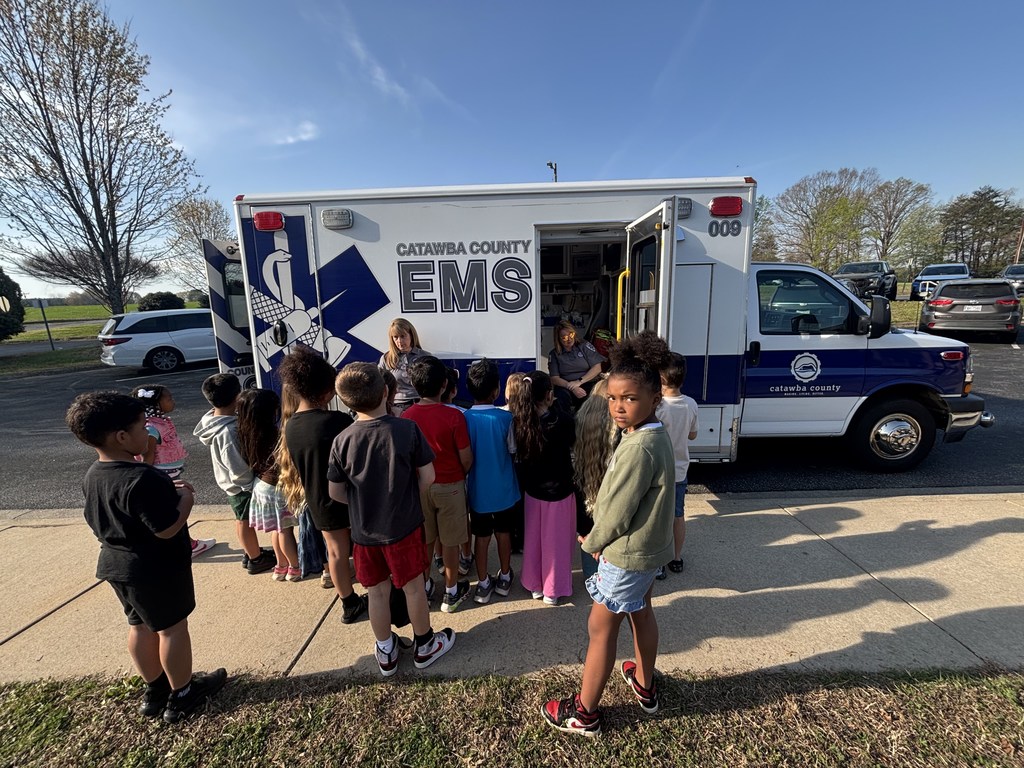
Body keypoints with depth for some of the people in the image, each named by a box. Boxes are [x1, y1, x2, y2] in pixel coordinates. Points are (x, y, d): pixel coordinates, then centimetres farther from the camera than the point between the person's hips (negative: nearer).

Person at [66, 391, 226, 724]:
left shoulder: (93, 475, 0)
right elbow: (167, 528, -30)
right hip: (157, 569, -9)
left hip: (117, 564, 9)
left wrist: (167, 491, 6)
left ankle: (155, 689, 39)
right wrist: (185, 497, -13)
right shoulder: (141, 479, -31)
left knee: (140, 626, 22)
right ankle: (182, 695, 26)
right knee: (173, 628, 9)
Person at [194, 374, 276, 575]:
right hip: (241, 485, -9)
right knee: (246, 522, 10)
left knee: (242, 520, 24)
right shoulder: (228, 432, -34)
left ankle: (251, 552, 42)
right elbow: (238, 469, -30)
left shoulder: (213, 419, -5)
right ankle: (255, 560, 29)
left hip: (231, 483, 9)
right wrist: (253, 483, -14)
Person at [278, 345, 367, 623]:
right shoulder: (339, 421, -26)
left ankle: (350, 603, 34)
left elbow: (300, 466, 6)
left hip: (318, 502, 5)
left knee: (336, 551, 18)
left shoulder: (290, 427, -5)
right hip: (348, 496, -5)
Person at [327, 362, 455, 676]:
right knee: (413, 588, 17)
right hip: (404, 527, -1)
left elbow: (336, 493, -5)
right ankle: (425, 646, 37)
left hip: (364, 532, 2)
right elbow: (427, 477, -13)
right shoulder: (407, 429, -19)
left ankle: (386, 653, 39)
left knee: (377, 592, 19)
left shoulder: (342, 441, -14)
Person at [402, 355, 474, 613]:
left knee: (424, 539, 19)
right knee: (450, 541, 13)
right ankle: (451, 593, 28)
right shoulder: (454, 416, -20)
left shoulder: (406, 417, -10)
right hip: (449, 486, -3)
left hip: (419, 486, 3)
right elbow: (466, 458, -14)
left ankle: (424, 588, 35)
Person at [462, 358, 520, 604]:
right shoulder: (505, 417, -18)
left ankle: (483, 584, 27)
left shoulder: (464, 418, -15)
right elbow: (512, 450, -5)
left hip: (478, 489, 0)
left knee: (482, 536, 14)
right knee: (503, 532, 19)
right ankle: (504, 577, 35)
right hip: (504, 489, 0)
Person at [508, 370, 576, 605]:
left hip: (531, 489, 3)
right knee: (555, 541, 14)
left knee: (533, 539, 20)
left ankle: (535, 585, 37)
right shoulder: (562, 419, -23)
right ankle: (552, 590, 29)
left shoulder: (519, 421, -14)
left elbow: (517, 455, -3)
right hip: (558, 489, -3)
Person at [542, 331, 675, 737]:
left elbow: (619, 512, -25)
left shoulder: (639, 448, -31)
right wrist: (599, 539, 3)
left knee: (600, 628, 7)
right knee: (642, 613, 27)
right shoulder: (654, 434, -1)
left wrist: (591, 543, -6)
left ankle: (585, 713, 27)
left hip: (627, 554, -9)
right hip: (647, 548, 9)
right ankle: (645, 686, 50)